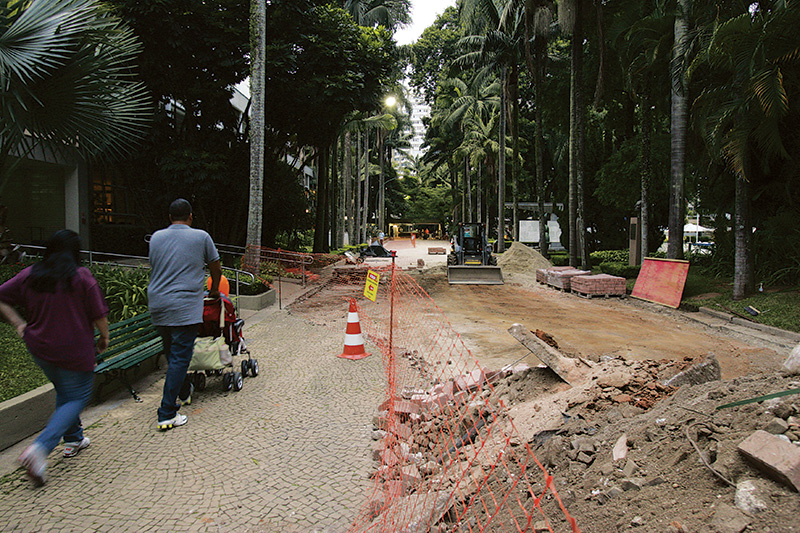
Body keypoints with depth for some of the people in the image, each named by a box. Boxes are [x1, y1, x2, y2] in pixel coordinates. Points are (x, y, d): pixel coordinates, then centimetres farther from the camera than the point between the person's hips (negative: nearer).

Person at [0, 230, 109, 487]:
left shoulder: (29, 275, 0)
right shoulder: (82, 277, -14)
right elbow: (99, 314, -11)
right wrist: (104, 337, 4)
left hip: (39, 348, 6)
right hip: (74, 351, -6)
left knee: (64, 392, 24)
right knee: (77, 398, 5)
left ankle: (73, 440, 33)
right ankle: (40, 448, -11)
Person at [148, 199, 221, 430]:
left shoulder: (156, 237, 10)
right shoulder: (201, 237, -1)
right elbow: (216, 268, 10)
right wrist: (214, 290, 28)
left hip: (157, 305, 6)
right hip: (184, 308, -5)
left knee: (172, 353, 20)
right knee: (180, 358, -2)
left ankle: (184, 392, 36)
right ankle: (167, 415, -2)